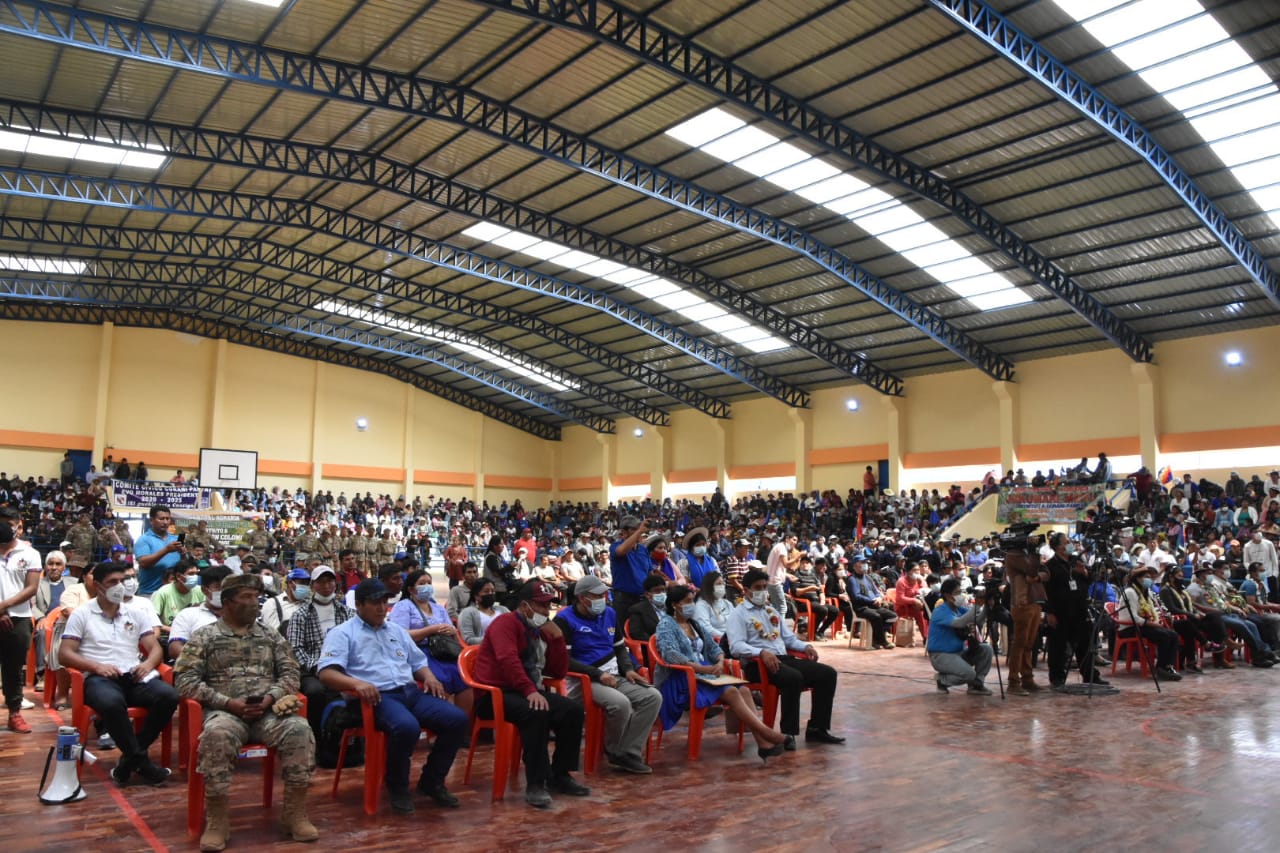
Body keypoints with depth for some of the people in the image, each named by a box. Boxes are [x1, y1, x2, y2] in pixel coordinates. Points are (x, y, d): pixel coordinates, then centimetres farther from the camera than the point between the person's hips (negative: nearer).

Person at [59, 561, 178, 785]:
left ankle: (130, 758, -14)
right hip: (99, 678, -4)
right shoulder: (81, 614, 10)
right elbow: (64, 655, 1)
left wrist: (148, 664, -8)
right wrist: (97, 666, -15)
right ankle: (140, 760, -25)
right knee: (112, 702, -40)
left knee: (168, 696, -28)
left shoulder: (134, 613, 20)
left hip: (134, 677, 4)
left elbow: (155, 648, 16)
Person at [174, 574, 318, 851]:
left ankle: (295, 814, -15)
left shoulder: (271, 635, 18)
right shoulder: (204, 637, 8)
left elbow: (290, 673, 13)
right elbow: (184, 680, -2)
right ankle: (217, 820, -24)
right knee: (217, 734, -38)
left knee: (299, 729, -28)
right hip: (225, 711, -2)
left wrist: (270, 697, -8)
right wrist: (228, 703, -12)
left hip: (268, 711, 3)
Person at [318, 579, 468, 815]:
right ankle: (397, 786, -8)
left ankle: (432, 780, 6)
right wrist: (357, 683, -28)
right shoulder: (343, 633, 5)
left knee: (458, 719, -15)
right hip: (379, 697, -6)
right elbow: (326, 673, -9)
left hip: (411, 692, 7)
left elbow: (418, 663, 30)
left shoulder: (397, 631, 25)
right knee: (407, 727, -38)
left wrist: (429, 677, 6)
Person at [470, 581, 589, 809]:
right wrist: (530, 691, -33)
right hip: (496, 693, -8)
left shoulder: (541, 631, 16)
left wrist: (557, 637, 1)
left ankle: (560, 774, 2)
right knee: (537, 713, -35)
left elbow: (559, 672, 13)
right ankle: (535, 784, -29)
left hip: (527, 692, 8)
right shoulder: (506, 622, -8)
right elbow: (508, 659, -26)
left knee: (573, 710, -9)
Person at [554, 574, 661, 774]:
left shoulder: (609, 614, 15)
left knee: (653, 697, -15)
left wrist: (628, 669, 3)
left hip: (615, 676, 7)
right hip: (585, 680, -7)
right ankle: (613, 751, -5)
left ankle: (628, 753, -13)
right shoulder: (565, 619, -6)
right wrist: (598, 674, -18)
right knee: (620, 703, -33)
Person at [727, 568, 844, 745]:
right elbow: (736, 646, -14)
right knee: (794, 678, -35)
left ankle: (817, 729, -3)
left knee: (827, 673, -7)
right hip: (757, 663, -8)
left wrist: (805, 646, 7)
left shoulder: (771, 611, 25)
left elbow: (788, 638, 28)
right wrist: (762, 652, -29)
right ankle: (788, 733, -24)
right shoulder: (739, 614, 1)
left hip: (784, 658, 8)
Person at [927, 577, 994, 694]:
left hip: (959, 652, 8)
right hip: (941, 655, -8)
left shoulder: (959, 609, 6)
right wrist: (977, 605, -36)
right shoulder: (940, 612, -19)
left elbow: (977, 621, -3)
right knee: (969, 674, -28)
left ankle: (976, 684, 4)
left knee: (986, 649, -8)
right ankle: (942, 680, 0)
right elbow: (959, 623, -36)